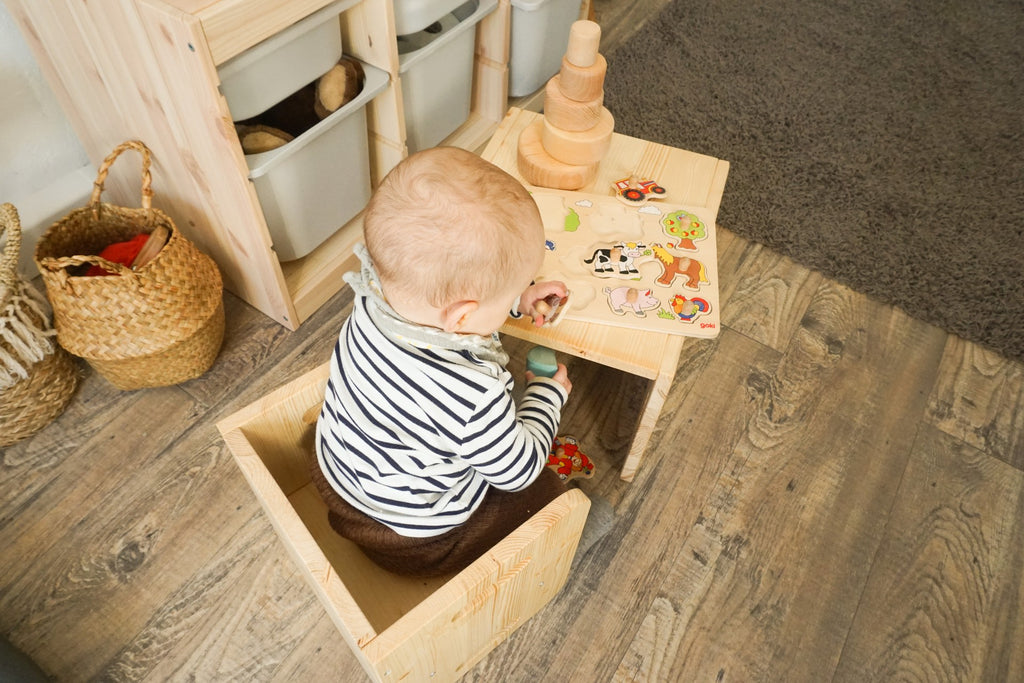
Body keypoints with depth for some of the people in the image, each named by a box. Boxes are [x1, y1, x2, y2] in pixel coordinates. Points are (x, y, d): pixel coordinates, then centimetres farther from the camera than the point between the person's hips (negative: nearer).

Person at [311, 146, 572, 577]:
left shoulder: (379, 294, -24)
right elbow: (518, 470, -20)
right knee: (545, 491, 9)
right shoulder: (473, 396, -43)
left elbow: (446, 297, 3)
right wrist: (548, 394, -5)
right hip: (413, 540, -6)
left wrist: (518, 299, 1)